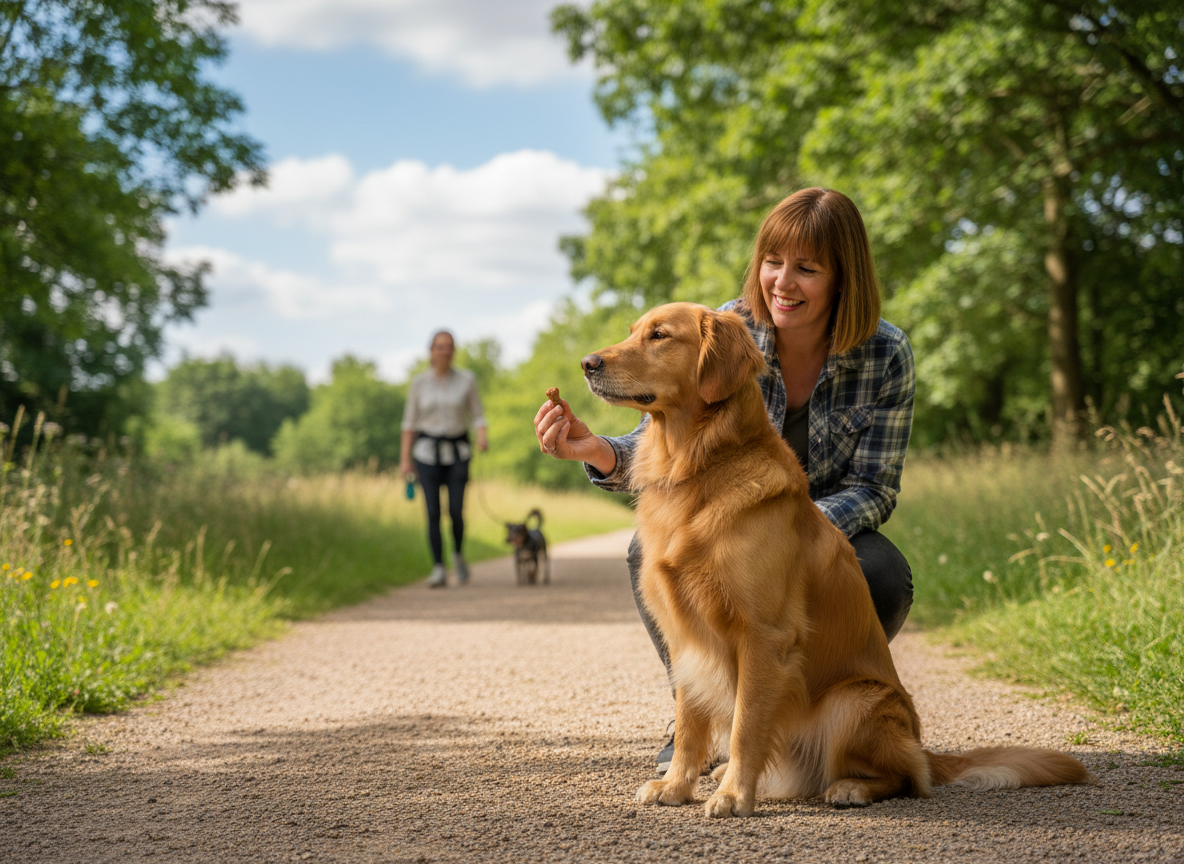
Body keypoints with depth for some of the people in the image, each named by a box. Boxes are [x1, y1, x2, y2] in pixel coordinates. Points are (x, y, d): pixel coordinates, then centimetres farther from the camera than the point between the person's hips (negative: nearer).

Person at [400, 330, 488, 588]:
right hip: (427, 451, 0)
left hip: (457, 451, 0)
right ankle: (438, 570, -3)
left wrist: (482, 437, -18)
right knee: (433, 512, -8)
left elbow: (477, 415, 3)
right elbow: (409, 422, 5)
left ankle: (458, 554, 21)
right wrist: (405, 458, 0)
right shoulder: (419, 383, 2)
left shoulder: (467, 380, 2)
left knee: (456, 511, -8)